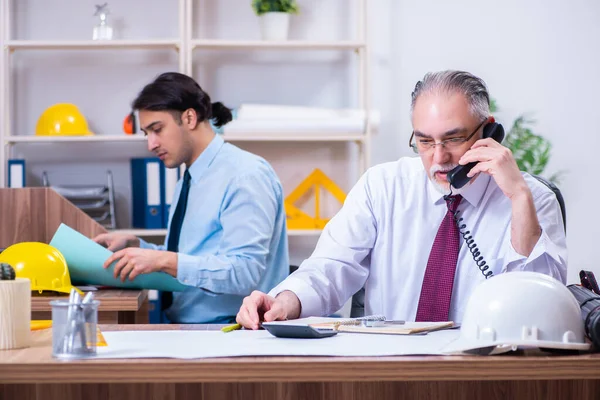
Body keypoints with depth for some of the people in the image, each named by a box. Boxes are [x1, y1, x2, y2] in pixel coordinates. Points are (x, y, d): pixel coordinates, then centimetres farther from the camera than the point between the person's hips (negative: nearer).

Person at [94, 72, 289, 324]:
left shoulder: (245, 175, -11)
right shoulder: (188, 183, 17)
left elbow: (245, 271, -21)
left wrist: (164, 260, -25)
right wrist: (135, 245, 7)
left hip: (231, 334, -8)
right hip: (184, 330, 8)